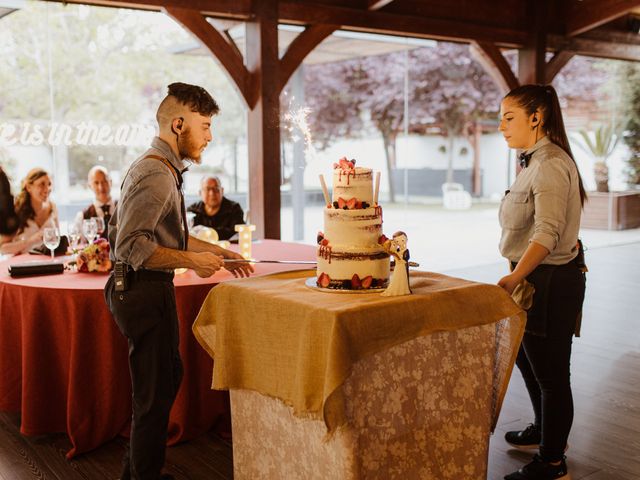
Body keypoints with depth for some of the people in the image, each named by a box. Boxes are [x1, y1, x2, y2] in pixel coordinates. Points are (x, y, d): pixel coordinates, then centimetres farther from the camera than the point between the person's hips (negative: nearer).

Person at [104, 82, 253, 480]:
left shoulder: (163, 169, 13)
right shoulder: (157, 175, -19)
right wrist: (192, 261, -21)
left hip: (149, 289, 11)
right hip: (145, 291, -11)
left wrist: (215, 251, 16)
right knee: (156, 391, 2)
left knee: (168, 377, 22)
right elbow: (130, 245, -26)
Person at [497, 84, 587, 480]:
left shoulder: (550, 164, -20)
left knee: (550, 373, 3)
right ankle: (544, 430, 46)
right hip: (537, 277, 11)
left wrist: (515, 278, -43)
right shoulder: (537, 161, 12)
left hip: (550, 280, -11)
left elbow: (547, 233, -33)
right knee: (526, 357, 25)